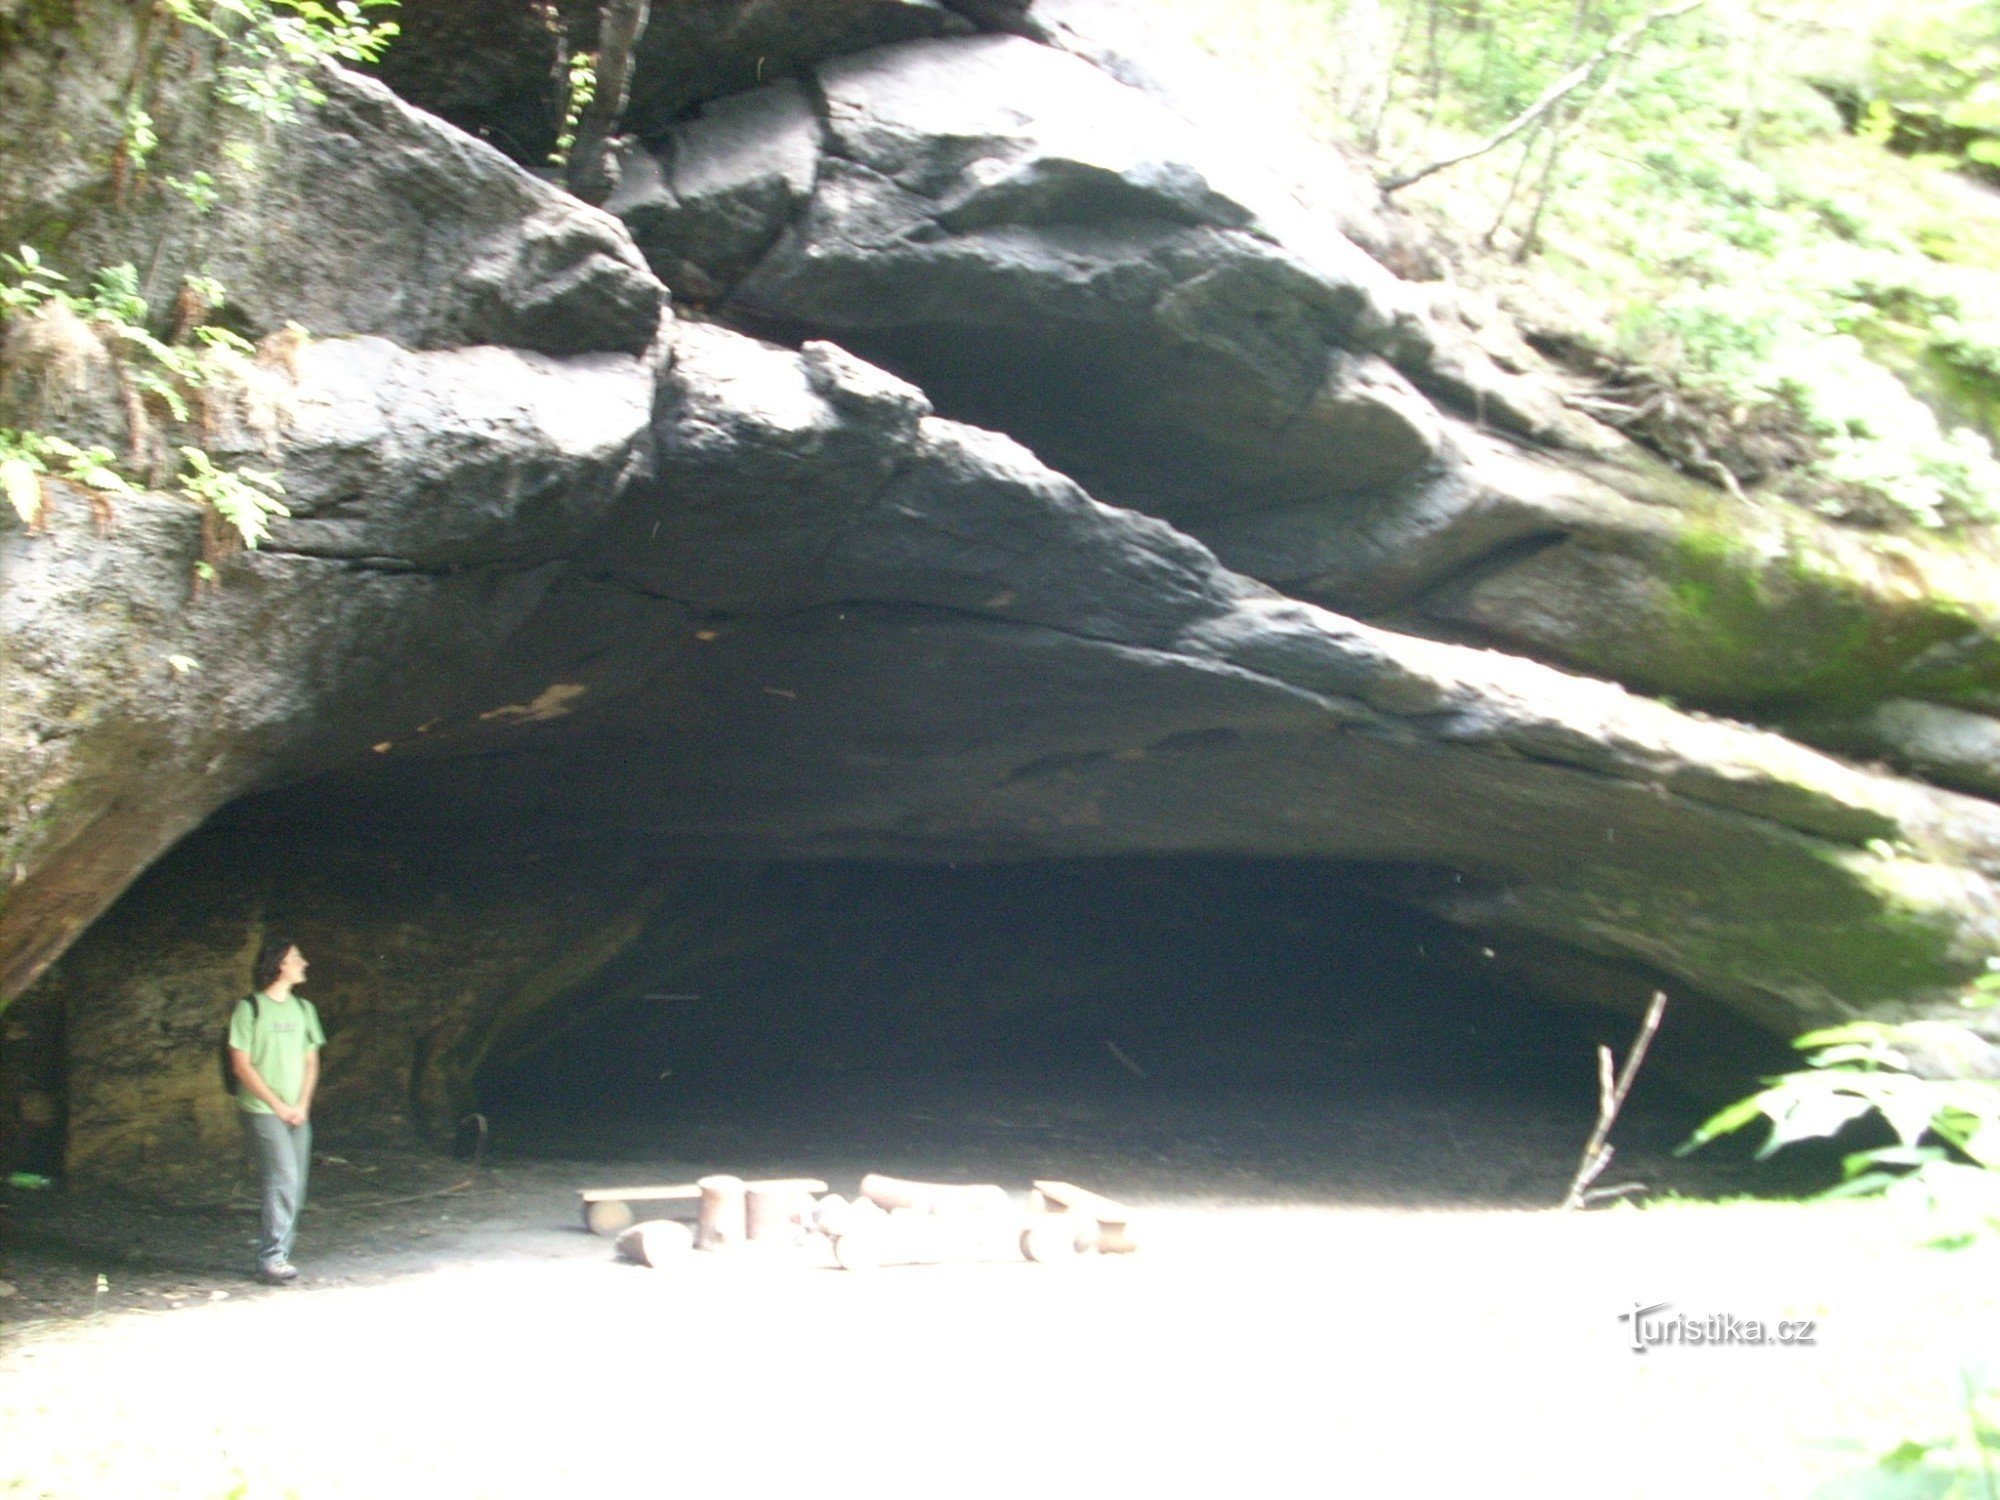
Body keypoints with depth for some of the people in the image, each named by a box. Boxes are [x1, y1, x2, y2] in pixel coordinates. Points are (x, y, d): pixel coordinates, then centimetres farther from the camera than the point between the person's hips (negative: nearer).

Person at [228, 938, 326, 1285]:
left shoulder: (304, 1009, 14)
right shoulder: (249, 1008, -4)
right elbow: (242, 1065, -6)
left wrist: (302, 1105, 1)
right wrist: (278, 1105, -9)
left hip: (297, 1113, 6)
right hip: (262, 1111, -6)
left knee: (294, 1188, 3)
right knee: (283, 1180, -15)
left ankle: (276, 1256, 11)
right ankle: (271, 1258, -11)